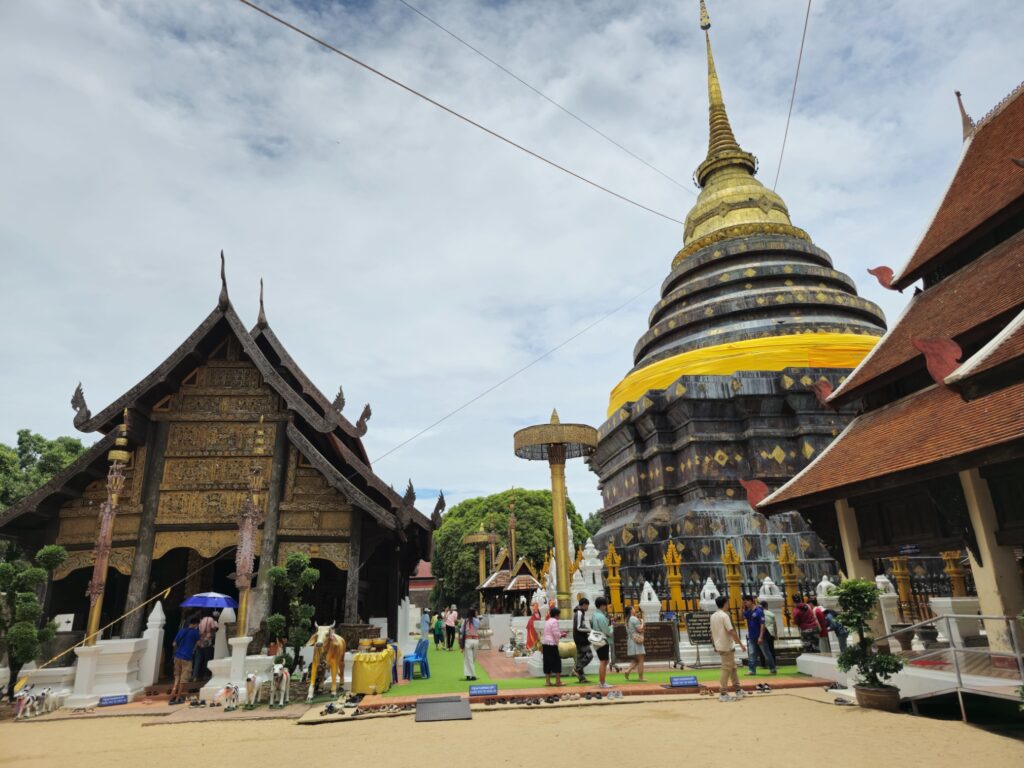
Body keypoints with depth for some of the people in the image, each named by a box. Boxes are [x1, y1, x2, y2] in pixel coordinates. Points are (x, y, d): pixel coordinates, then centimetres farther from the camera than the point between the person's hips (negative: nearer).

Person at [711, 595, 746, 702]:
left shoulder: (713, 616, 9)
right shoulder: (724, 616, -17)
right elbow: (731, 632, -20)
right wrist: (741, 644, -13)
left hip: (719, 646, 8)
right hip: (727, 646, -8)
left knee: (732, 667, 18)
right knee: (727, 669, -3)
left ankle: (738, 690, 25)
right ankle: (723, 694, -2)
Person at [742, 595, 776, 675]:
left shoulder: (759, 611, -16)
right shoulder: (748, 611, 5)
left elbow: (762, 625, -18)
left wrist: (761, 637, -21)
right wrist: (743, 608, 1)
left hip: (760, 637, -6)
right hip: (751, 637, 7)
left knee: (766, 653, 6)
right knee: (752, 654, 5)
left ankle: (773, 669, 19)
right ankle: (752, 670, 7)